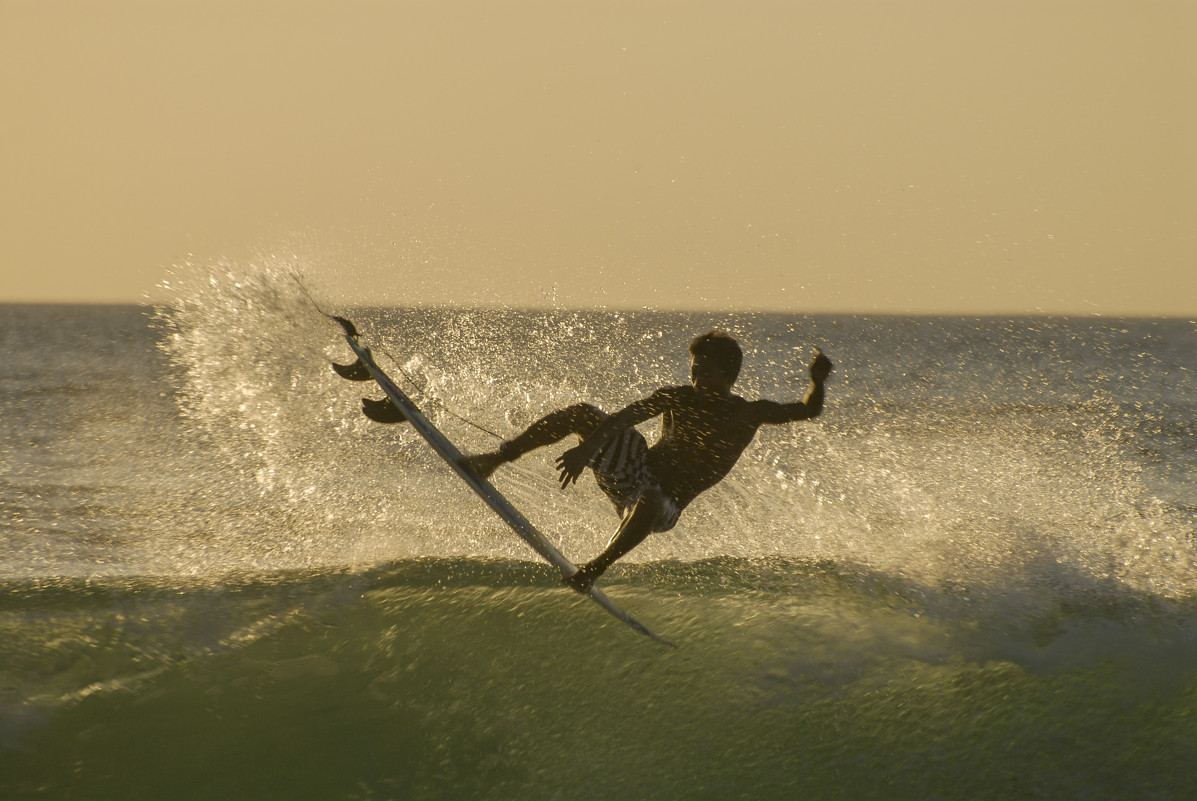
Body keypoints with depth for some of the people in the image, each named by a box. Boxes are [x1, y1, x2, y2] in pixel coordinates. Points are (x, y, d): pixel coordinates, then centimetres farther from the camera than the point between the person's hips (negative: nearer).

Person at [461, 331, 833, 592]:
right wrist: (587, 448, -25)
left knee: (649, 504, -44)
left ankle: (592, 570, -32)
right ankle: (497, 459, -14)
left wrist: (817, 382, -24)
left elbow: (807, 410, -2)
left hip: (665, 502, -3)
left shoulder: (748, 414, 0)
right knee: (583, 413, -16)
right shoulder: (679, 398, 3)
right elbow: (625, 418, -10)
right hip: (635, 470, 3)